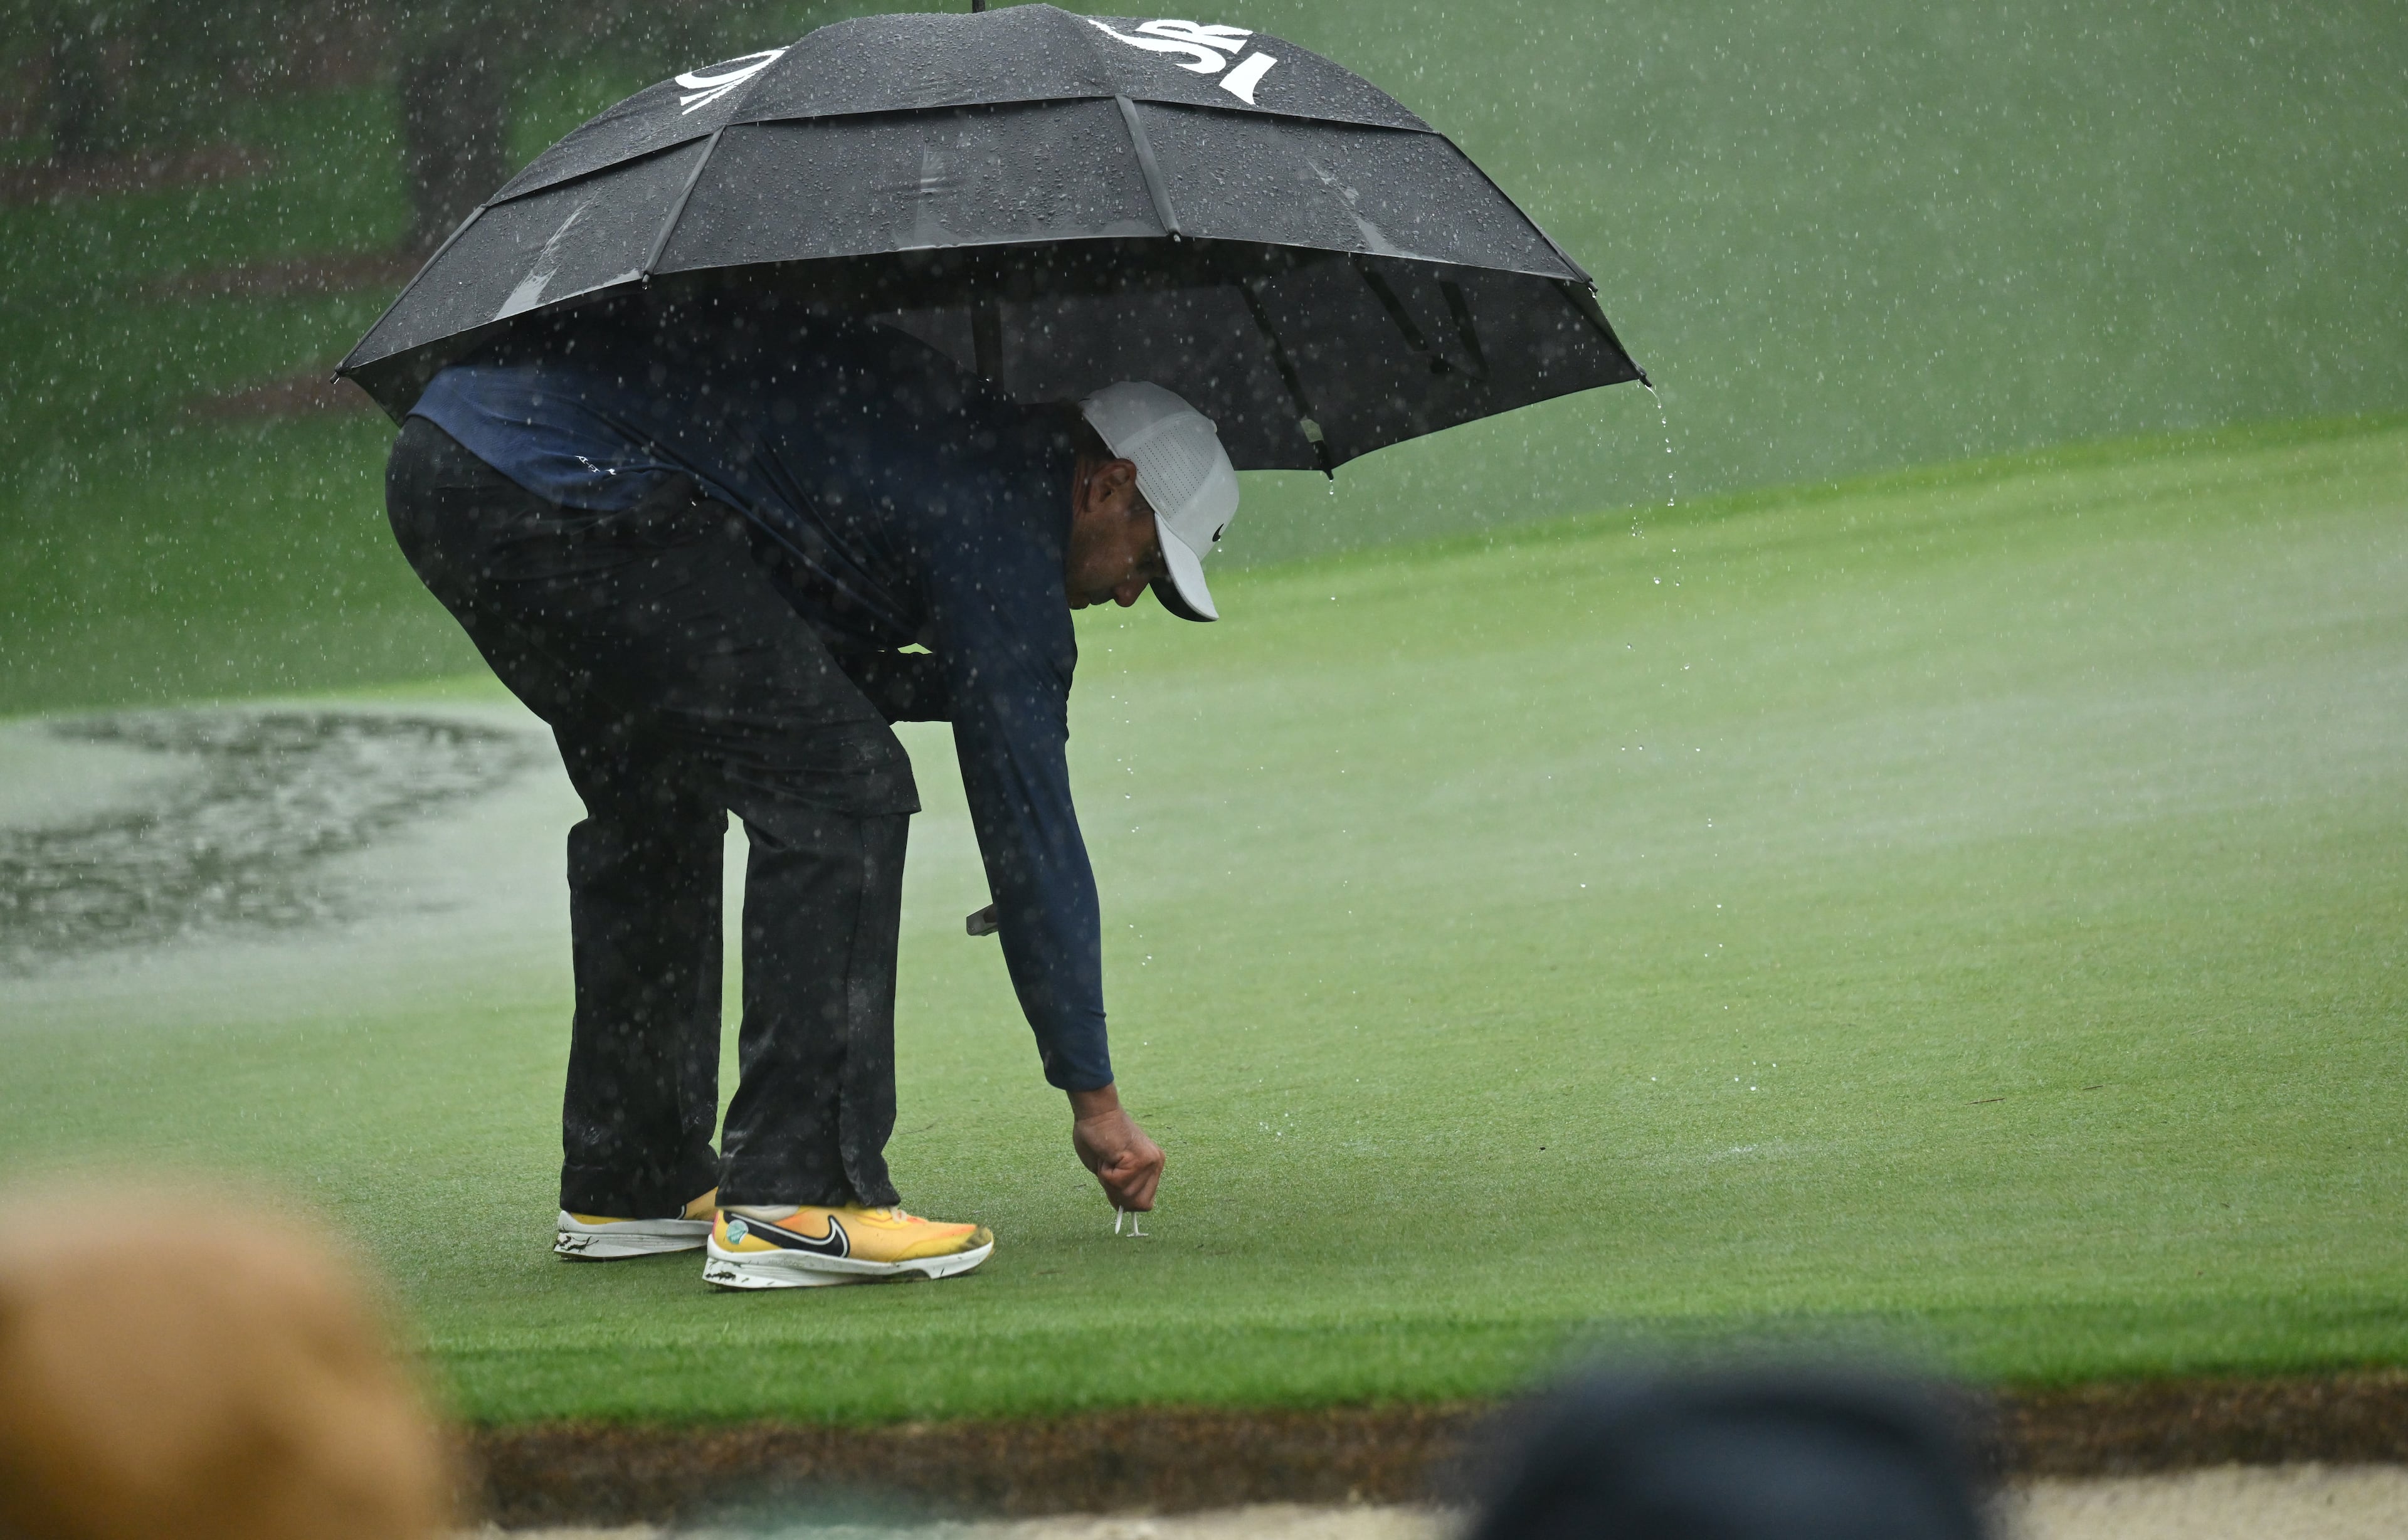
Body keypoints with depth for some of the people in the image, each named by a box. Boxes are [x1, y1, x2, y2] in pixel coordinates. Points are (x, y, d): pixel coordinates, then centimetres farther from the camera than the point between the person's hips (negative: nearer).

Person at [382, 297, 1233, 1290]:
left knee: (655, 793, 25)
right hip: (555, 491, -11)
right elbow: (1025, 813, -3)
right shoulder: (997, 510, -3)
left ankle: (627, 1185, 31)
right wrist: (1094, 1095, 3)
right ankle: (791, 1199, -7)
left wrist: (978, 688, 15)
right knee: (838, 789, -6)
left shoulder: (953, 436, 24)